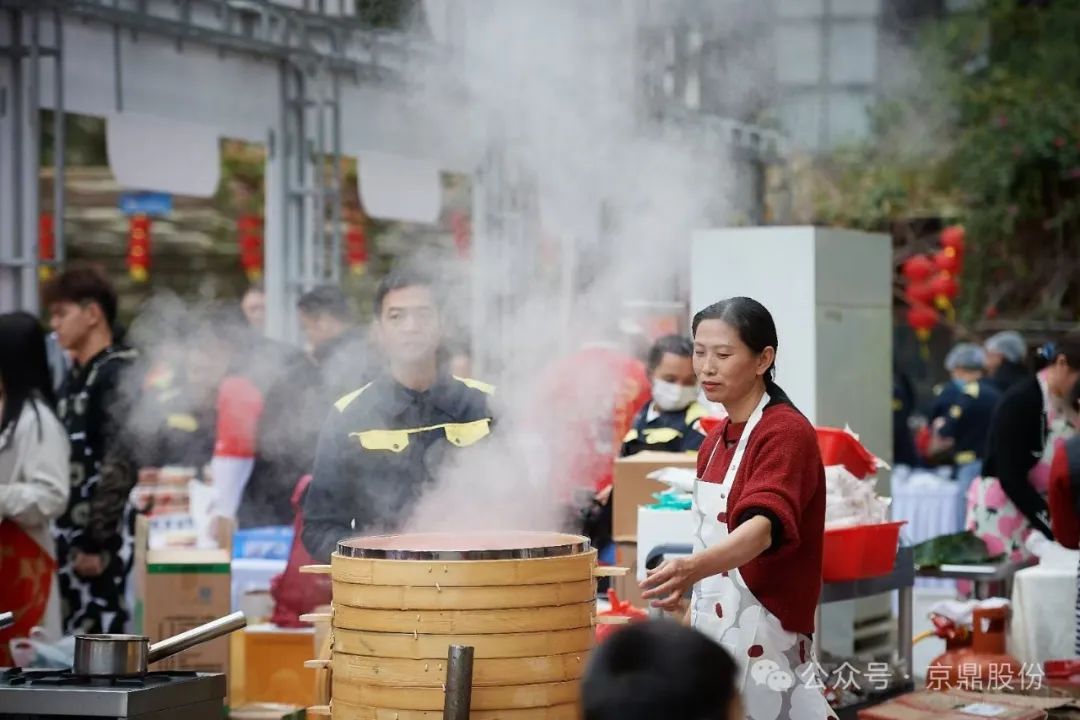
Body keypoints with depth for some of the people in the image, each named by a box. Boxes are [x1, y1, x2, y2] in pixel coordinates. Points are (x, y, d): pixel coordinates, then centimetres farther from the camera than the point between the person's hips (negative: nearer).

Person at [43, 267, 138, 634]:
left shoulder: (120, 374, -10)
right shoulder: (75, 377, 16)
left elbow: (120, 466, -17)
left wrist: (96, 542, -17)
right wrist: (64, 537, 14)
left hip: (104, 545, -9)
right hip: (71, 539, 9)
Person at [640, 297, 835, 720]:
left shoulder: (787, 432, -14)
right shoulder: (716, 440, 12)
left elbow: (764, 526, -29)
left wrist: (694, 567, -46)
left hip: (762, 639, -8)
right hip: (713, 634, 8)